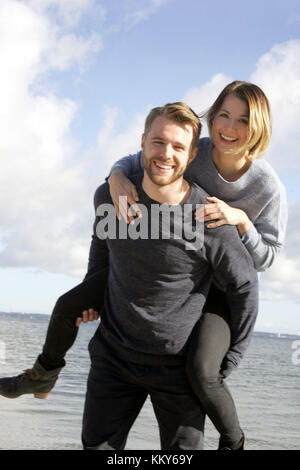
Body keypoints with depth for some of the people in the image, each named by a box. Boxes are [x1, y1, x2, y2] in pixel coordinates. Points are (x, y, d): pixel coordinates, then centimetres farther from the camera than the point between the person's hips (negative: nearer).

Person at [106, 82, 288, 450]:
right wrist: (117, 178, -30)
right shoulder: (192, 153, -16)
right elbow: (133, 163, -5)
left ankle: (232, 439, 4)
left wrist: (241, 220, -34)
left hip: (222, 288, -4)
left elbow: (264, 258, -14)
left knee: (201, 372, -28)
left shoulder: (269, 189, -22)